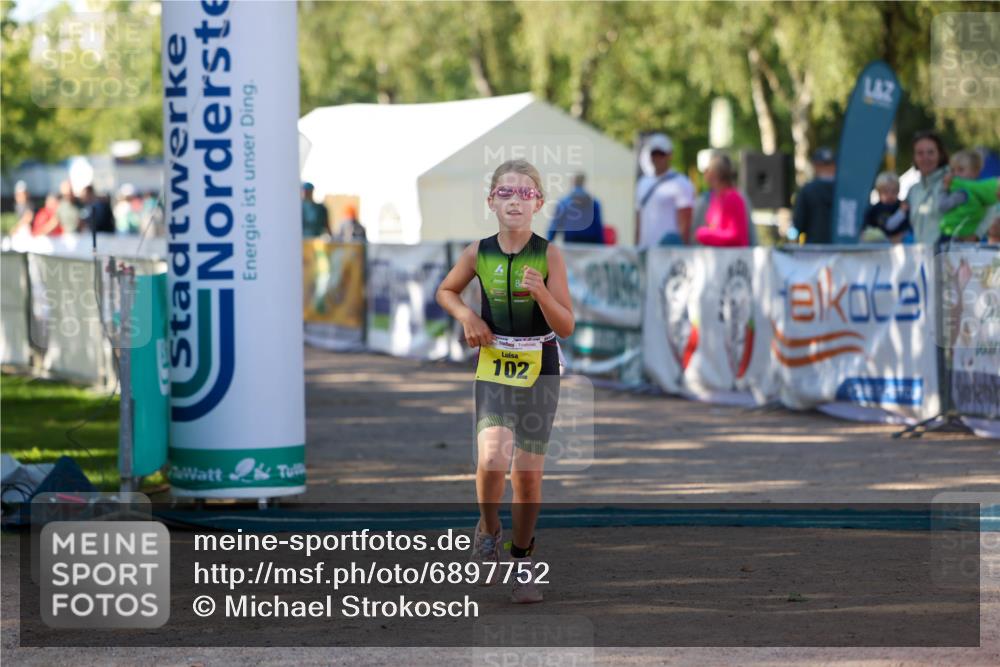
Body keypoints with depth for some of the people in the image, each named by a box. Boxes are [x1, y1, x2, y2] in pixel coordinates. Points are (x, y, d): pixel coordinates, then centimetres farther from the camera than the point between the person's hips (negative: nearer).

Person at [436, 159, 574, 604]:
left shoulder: (549, 255, -7)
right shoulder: (479, 253, -3)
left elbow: (566, 327, -8)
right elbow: (446, 291, 17)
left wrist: (540, 292, -24)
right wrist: (466, 316, -2)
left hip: (539, 370, 0)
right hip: (493, 368, 0)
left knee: (528, 474, 5)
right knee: (492, 459, -21)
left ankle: (522, 557, 25)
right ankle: (488, 531, 7)